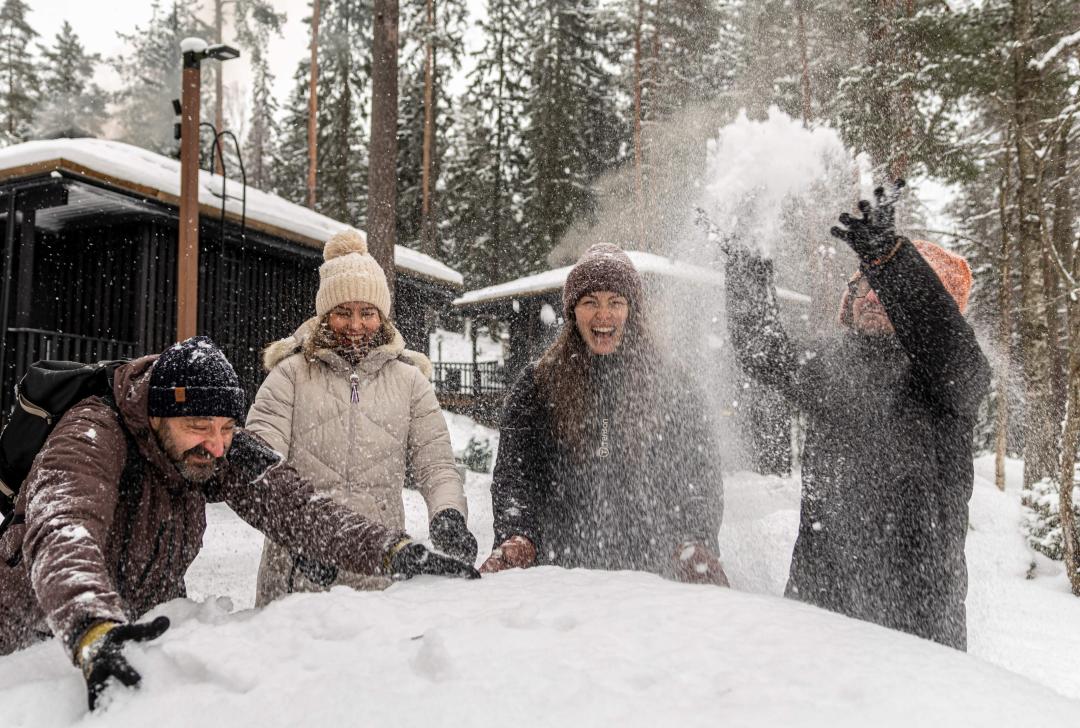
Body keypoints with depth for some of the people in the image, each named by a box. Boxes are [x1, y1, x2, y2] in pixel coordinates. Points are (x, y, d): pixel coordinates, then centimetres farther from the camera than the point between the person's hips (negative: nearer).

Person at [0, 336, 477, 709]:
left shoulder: (225, 451, -11)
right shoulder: (93, 435, -27)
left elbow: (292, 505, -20)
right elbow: (63, 531, -43)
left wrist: (395, 552, -33)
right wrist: (94, 632, -61)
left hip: (147, 628, 3)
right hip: (40, 635, -3)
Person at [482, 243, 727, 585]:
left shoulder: (668, 385, 12)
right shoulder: (537, 383, 12)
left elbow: (701, 472, 9)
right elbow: (513, 471, 5)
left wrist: (695, 544, -8)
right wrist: (516, 537, -12)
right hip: (561, 565, 1)